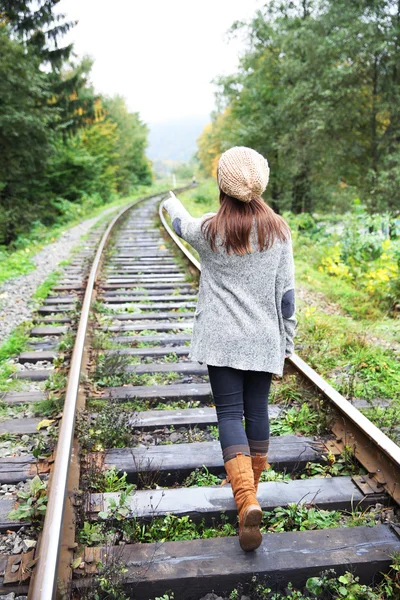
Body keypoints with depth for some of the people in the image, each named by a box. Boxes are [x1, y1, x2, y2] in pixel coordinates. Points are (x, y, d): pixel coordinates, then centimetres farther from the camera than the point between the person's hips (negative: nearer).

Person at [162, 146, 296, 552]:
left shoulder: (209, 230, -7)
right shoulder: (278, 231, -2)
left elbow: (181, 223, 18)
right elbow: (286, 293, 0)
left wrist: (171, 204, 42)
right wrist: (286, 344, 10)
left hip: (221, 339, -2)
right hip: (264, 340, 3)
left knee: (229, 413, 1)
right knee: (257, 411, 14)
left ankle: (246, 501, -13)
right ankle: (251, 487, 32)